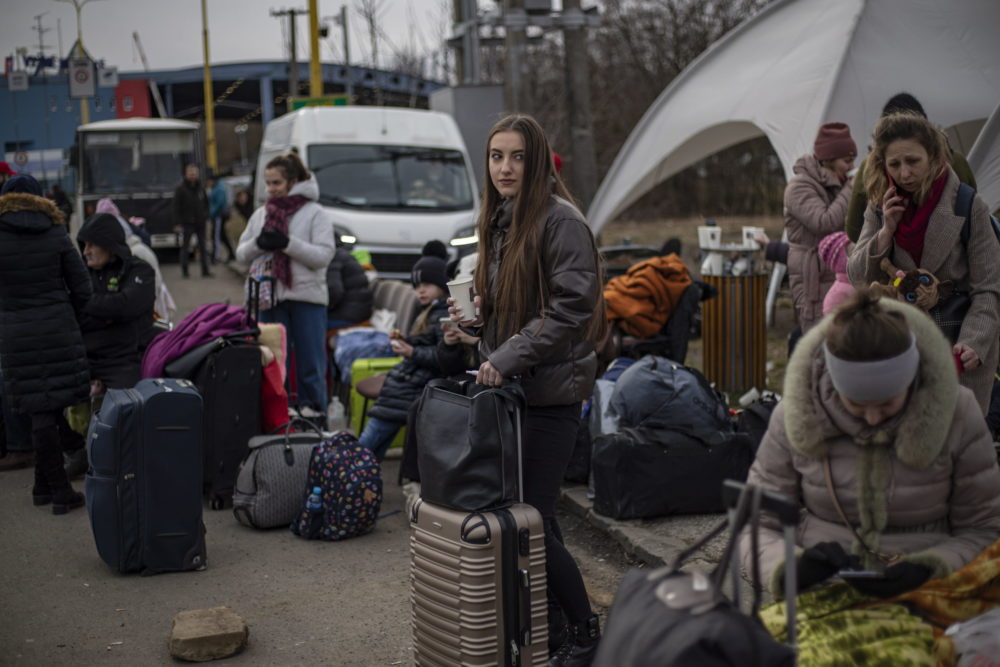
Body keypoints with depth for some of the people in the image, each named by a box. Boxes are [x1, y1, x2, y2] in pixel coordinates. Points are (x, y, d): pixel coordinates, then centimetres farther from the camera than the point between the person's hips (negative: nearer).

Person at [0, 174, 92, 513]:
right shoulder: (56, 234, 2)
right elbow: (82, 288, 1)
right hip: (60, 330, 1)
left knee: (41, 413, 4)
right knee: (52, 409, 10)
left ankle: (59, 490, 9)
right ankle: (45, 484, 18)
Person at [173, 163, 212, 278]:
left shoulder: (200, 188, 11)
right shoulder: (180, 189, -4)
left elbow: (206, 203, 21)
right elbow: (176, 207, -6)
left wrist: (205, 215, 7)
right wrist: (177, 223, -12)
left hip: (200, 222, 4)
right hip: (187, 223, -4)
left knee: (202, 246, 5)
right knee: (185, 246, 1)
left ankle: (205, 270, 7)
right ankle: (184, 270, 8)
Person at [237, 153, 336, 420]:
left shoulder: (315, 214, -1)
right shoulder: (261, 214, 14)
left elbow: (324, 255, -10)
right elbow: (241, 254, 13)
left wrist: (287, 243, -19)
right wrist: (258, 244, -9)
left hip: (307, 298, -4)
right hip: (271, 298, 4)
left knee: (310, 362, 0)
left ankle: (313, 413, 8)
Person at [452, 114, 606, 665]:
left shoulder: (561, 220, -11)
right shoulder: (499, 220, 14)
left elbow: (571, 308, -19)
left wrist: (507, 357, -20)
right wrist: (475, 322, 6)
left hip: (550, 391, -8)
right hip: (506, 387, 8)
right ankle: (547, 622, 24)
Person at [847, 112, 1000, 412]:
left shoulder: (969, 208, -9)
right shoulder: (881, 208, 3)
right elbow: (858, 278, 0)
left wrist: (973, 342, -23)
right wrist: (886, 231, -13)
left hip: (958, 349, -3)